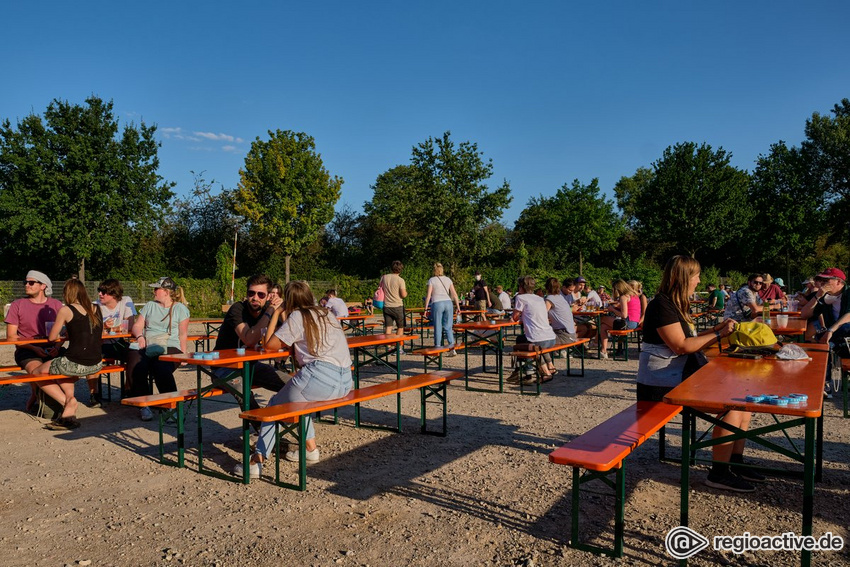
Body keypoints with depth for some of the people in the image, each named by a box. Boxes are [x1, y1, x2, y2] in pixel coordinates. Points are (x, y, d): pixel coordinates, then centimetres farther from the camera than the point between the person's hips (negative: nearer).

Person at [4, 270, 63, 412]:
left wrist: (57, 347, -11)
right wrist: (34, 348, -14)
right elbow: (11, 336, 0)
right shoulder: (17, 305, 4)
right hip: (26, 351, -2)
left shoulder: (56, 305, 10)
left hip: (51, 350, 2)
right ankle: (35, 396, 4)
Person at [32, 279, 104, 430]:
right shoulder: (96, 309, 8)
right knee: (62, 367, 34)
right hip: (96, 365, 6)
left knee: (37, 373, 21)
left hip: (75, 364, -5)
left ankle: (68, 401, 5)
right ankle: (69, 412, 21)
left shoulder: (66, 310, -6)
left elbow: (52, 338, 3)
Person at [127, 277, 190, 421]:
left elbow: (183, 334, 7)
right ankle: (144, 406, -16)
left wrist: (183, 355, -2)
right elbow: (137, 326, 19)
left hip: (169, 347, -3)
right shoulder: (149, 306, 24)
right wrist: (139, 336, -4)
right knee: (137, 368, -30)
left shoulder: (180, 308, 11)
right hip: (147, 347, 3)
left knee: (161, 368, -35)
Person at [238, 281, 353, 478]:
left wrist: (276, 314, 7)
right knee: (296, 399, 31)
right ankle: (311, 448, 30)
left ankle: (257, 460, 6)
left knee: (275, 405, 10)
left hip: (321, 377, -8)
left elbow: (270, 345, 0)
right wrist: (284, 318, 26)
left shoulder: (297, 317, -1)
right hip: (344, 382, 8)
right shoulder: (326, 314, 21)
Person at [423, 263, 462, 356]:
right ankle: (452, 347, -4)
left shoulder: (432, 280, 0)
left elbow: (428, 295, -4)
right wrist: (458, 306, 13)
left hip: (437, 304, -3)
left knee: (438, 327, 4)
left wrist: (425, 308, 1)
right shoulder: (448, 279, 11)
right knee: (448, 327, 6)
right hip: (448, 303, 3)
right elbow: (454, 294, 8)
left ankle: (437, 347, 9)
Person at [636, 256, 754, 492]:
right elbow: (681, 346, -20)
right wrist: (719, 334, -11)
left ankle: (735, 462, 9)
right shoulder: (661, 305, -15)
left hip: (685, 373, 10)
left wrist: (717, 329, 7)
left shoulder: (679, 305, 16)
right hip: (663, 383, -10)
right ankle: (719, 473, -7)